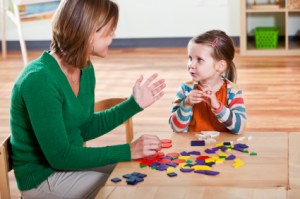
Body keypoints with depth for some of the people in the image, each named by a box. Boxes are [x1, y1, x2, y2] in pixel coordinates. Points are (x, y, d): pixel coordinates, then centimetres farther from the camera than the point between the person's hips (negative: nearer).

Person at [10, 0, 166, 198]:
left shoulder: (85, 69, -1)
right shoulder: (39, 80, -27)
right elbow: (59, 156, -25)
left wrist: (134, 104, 1)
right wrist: (128, 151, -24)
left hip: (70, 160, 8)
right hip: (43, 178, -8)